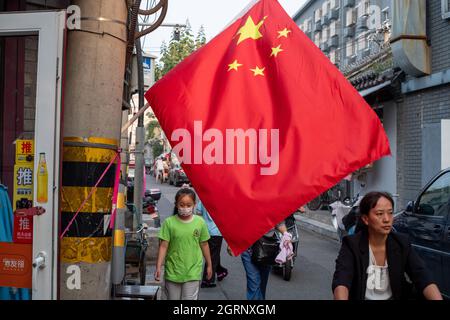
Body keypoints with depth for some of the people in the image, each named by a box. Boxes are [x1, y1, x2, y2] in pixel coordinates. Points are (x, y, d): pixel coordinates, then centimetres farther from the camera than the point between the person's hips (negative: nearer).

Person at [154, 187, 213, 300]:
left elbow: (204, 244, 7)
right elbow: (163, 246, -6)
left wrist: (209, 265, 14)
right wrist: (158, 267, -12)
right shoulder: (169, 222, -8)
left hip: (192, 272, 0)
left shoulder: (200, 222, -3)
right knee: (173, 298, 14)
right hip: (172, 271, 0)